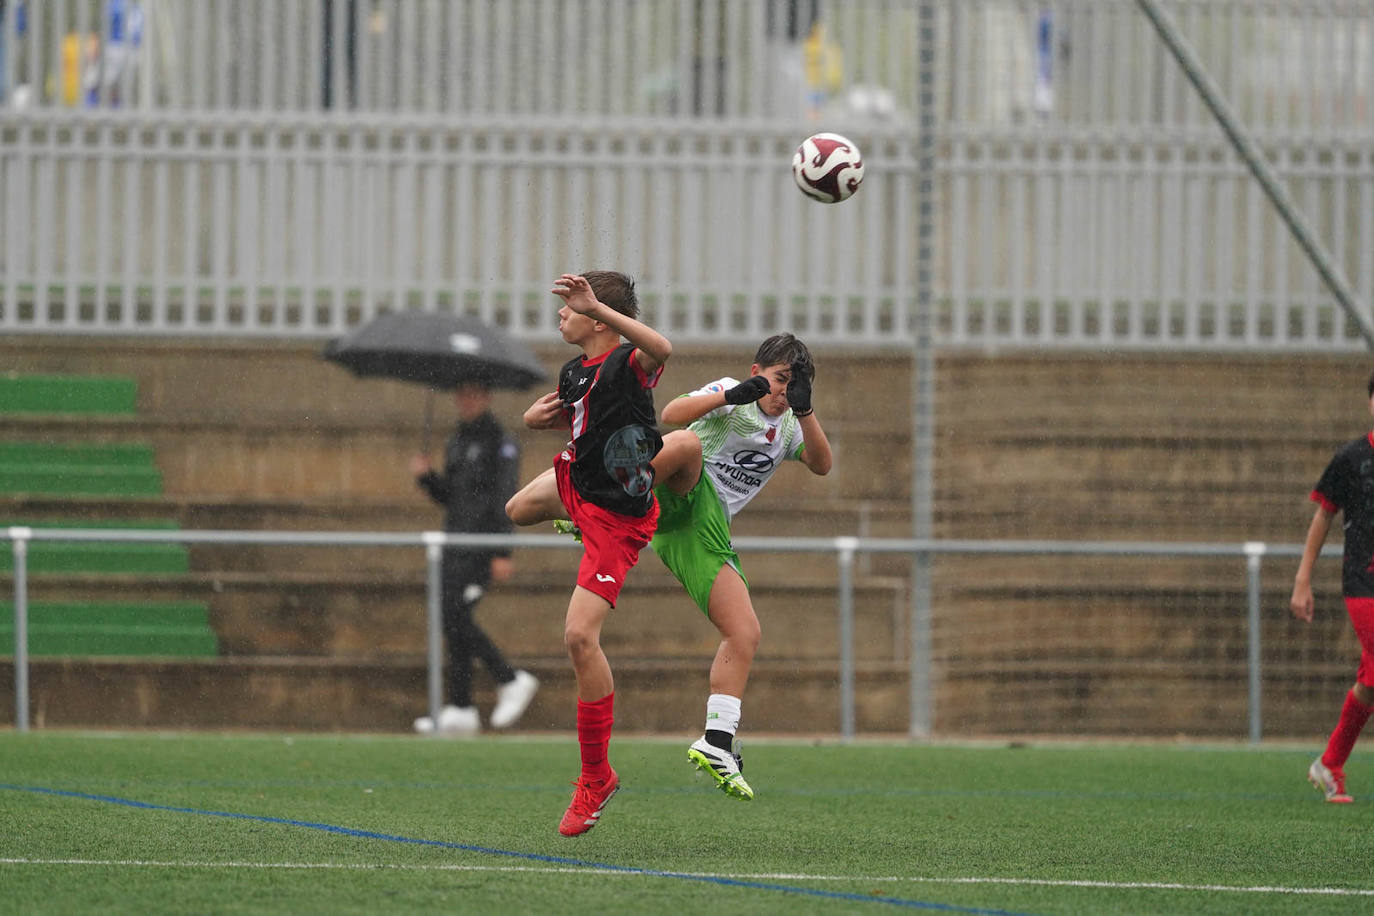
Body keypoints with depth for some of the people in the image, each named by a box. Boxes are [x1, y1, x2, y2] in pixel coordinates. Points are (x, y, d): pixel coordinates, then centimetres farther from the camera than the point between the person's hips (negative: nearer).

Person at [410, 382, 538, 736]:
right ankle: (460, 710, 3)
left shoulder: (500, 443, -6)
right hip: (456, 543, 8)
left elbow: (505, 499, -12)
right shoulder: (456, 442, 18)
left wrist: (502, 554, -18)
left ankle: (510, 681, -5)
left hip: (482, 544, -8)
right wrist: (426, 477, 2)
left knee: (455, 615, -17)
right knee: (452, 622, 2)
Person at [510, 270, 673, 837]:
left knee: (579, 636, -18)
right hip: (577, 482, 10)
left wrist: (596, 306, -56)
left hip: (616, 520, -10)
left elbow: (661, 349, -52)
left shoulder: (629, 364, -26)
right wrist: (541, 416, 0)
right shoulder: (574, 372, -2)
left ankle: (596, 778, -7)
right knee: (519, 509, 39)